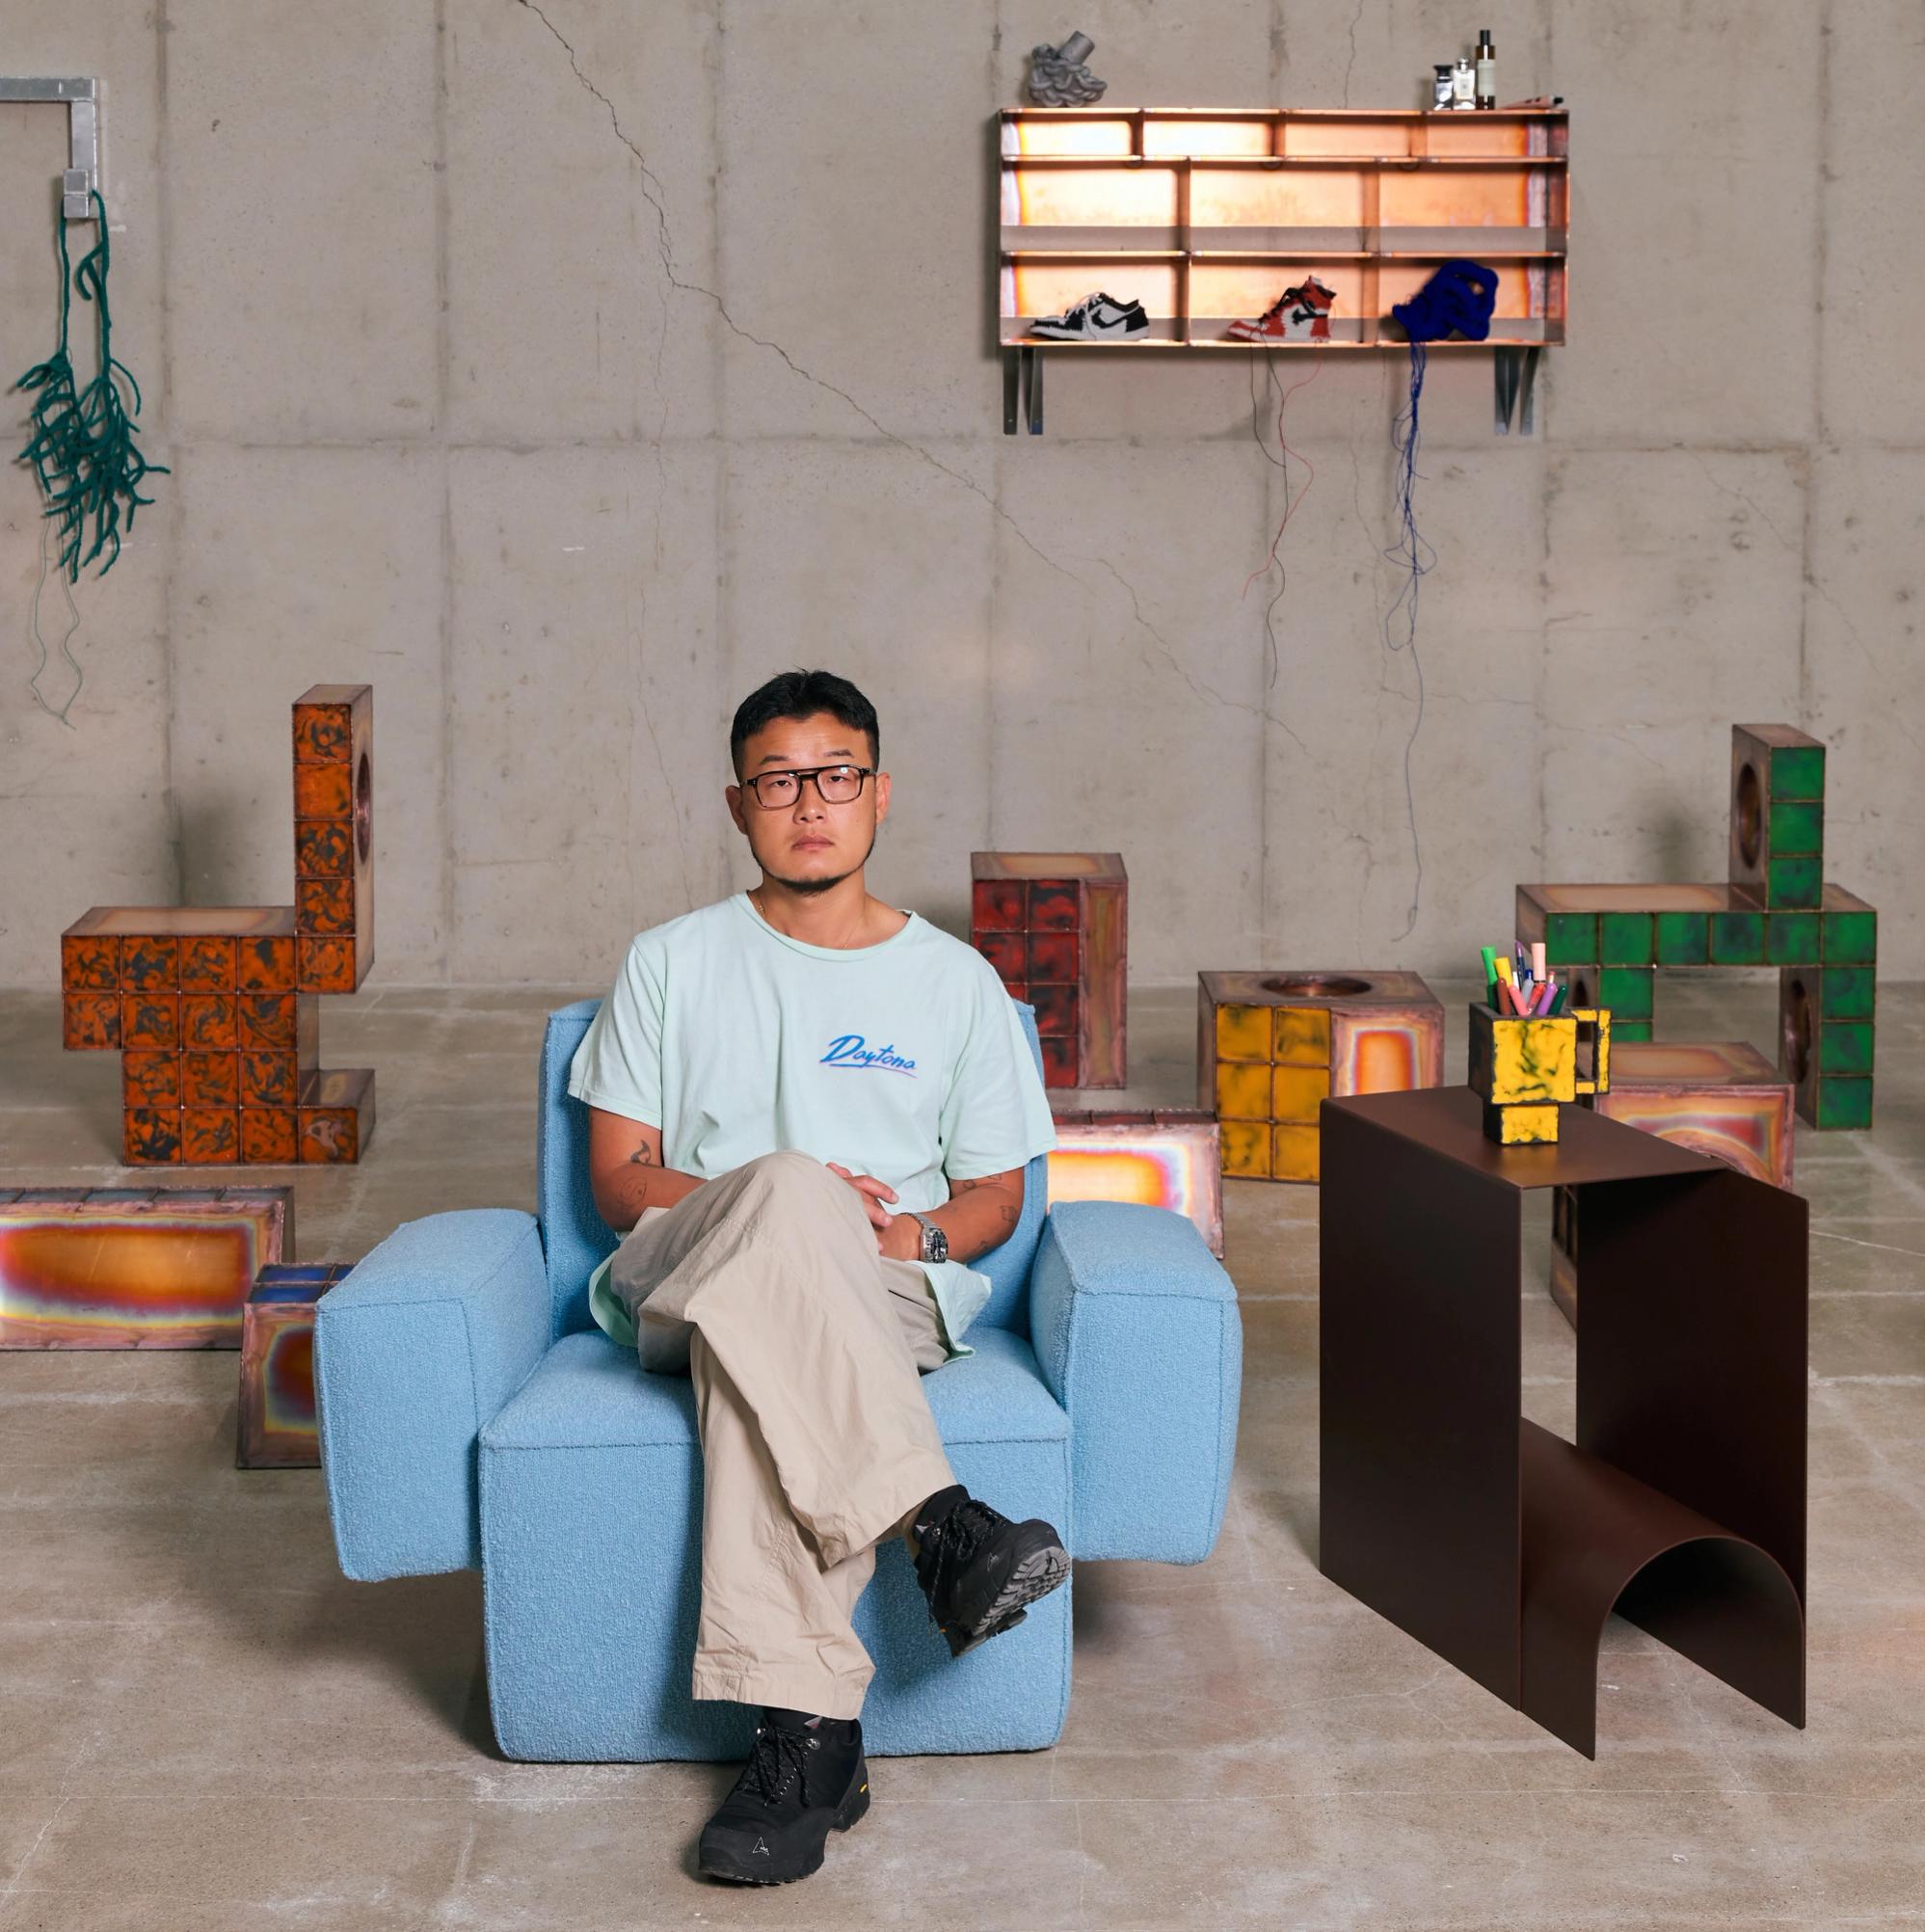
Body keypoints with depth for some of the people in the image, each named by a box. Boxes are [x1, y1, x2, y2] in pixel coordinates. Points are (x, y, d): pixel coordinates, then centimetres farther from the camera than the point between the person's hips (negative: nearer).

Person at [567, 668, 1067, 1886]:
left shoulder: (957, 982, 16)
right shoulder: (672, 964, 16)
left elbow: (995, 1193, 16)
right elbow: (620, 1178, 9)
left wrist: (913, 1235, -9)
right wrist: (773, 1200, -10)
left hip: (891, 1296, 0)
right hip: (684, 1276, 0)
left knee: (755, 1330, -39)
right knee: (789, 1186, -38)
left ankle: (800, 1729, -48)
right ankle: (939, 1527, -48)